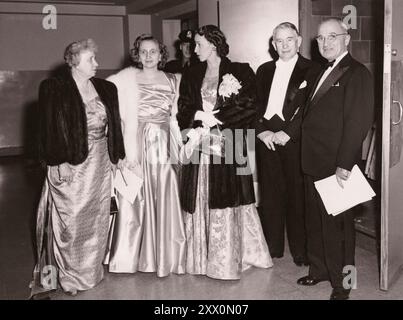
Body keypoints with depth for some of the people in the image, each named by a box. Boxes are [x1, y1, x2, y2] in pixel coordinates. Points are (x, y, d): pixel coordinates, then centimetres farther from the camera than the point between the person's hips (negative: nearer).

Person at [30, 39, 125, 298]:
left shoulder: (106, 88, 9)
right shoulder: (54, 88, -6)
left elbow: (114, 125, 12)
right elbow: (50, 129, -9)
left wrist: (116, 155, 7)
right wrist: (59, 162, -15)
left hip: (101, 163, 5)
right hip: (72, 165, -5)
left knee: (97, 218, 11)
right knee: (71, 220, 1)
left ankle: (91, 269, 27)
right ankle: (69, 275, 16)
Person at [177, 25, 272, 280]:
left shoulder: (241, 72, 0)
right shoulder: (191, 76, 13)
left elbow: (249, 108, -8)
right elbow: (184, 112, 9)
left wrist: (215, 119, -12)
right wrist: (198, 122, -11)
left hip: (229, 146, -4)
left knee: (227, 202, -2)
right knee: (201, 202, 5)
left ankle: (229, 259, 12)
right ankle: (203, 256, 16)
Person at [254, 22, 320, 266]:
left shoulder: (311, 70, 1)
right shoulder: (264, 70, 16)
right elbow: (255, 104, 11)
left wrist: (287, 133, -14)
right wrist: (262, 130, -5)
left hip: (295, 141, -4)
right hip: (267, 139, 4)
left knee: (297, 195, 0)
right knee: (270, 194, 8)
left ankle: (300, 250, 13)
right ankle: (273, 246, 21)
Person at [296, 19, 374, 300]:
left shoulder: (357, 73, -11)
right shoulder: (324, 73, 16)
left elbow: (358, 121, -19)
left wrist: (345, 164, -22)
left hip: (336, 167, -8)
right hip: (314, 165, 8)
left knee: (337, 224, 4)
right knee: (315, 221, 17)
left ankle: (341, 282, 20)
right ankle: (319, 269, 33)